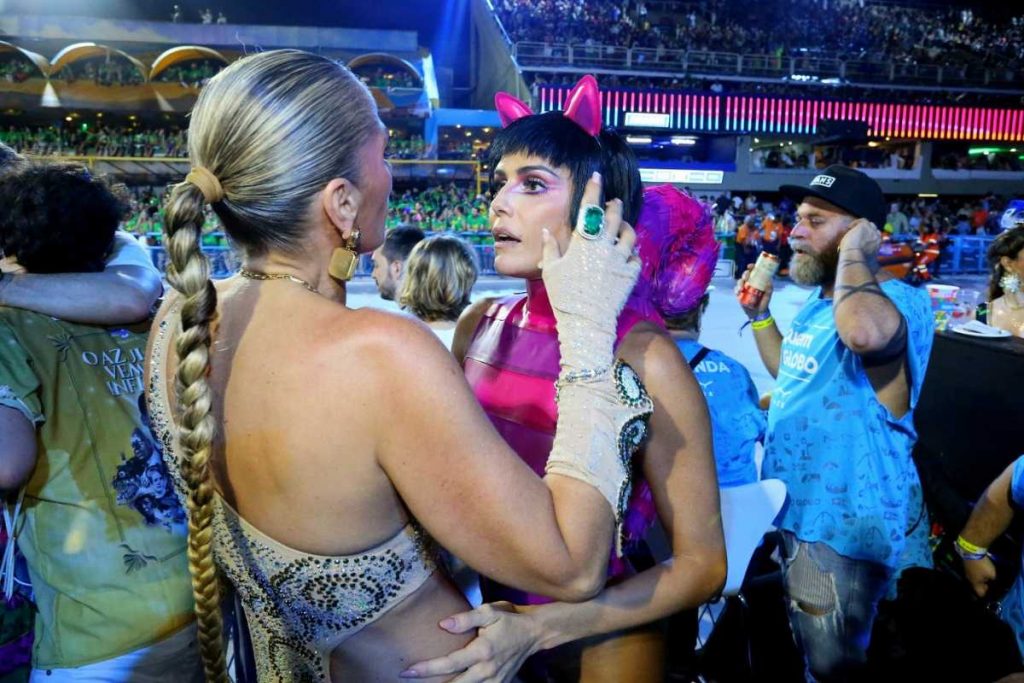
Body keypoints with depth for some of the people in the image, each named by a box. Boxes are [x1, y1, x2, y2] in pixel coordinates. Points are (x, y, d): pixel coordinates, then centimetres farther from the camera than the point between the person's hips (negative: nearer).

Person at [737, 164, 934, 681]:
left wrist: (852, 253, -28)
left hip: (842, 518, -8)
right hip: (796, 505, 9)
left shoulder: (901, 299, -20)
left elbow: (864, 333, -46)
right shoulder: (817, 301, 9)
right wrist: (760, 316, 12)